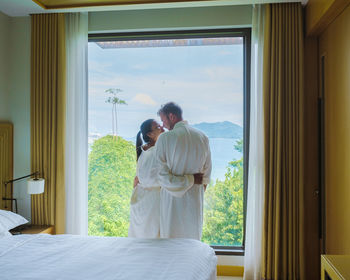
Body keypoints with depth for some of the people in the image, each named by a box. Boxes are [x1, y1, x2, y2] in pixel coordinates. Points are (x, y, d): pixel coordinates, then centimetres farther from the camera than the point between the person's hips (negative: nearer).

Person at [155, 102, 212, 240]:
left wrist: (189, 180, -6)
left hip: (172, 200, -3)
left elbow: (162, 175, -13)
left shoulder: (165, 138, -12)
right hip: (195, 201, 4)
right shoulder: (203, 137, 0)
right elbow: (206, 173, 7)